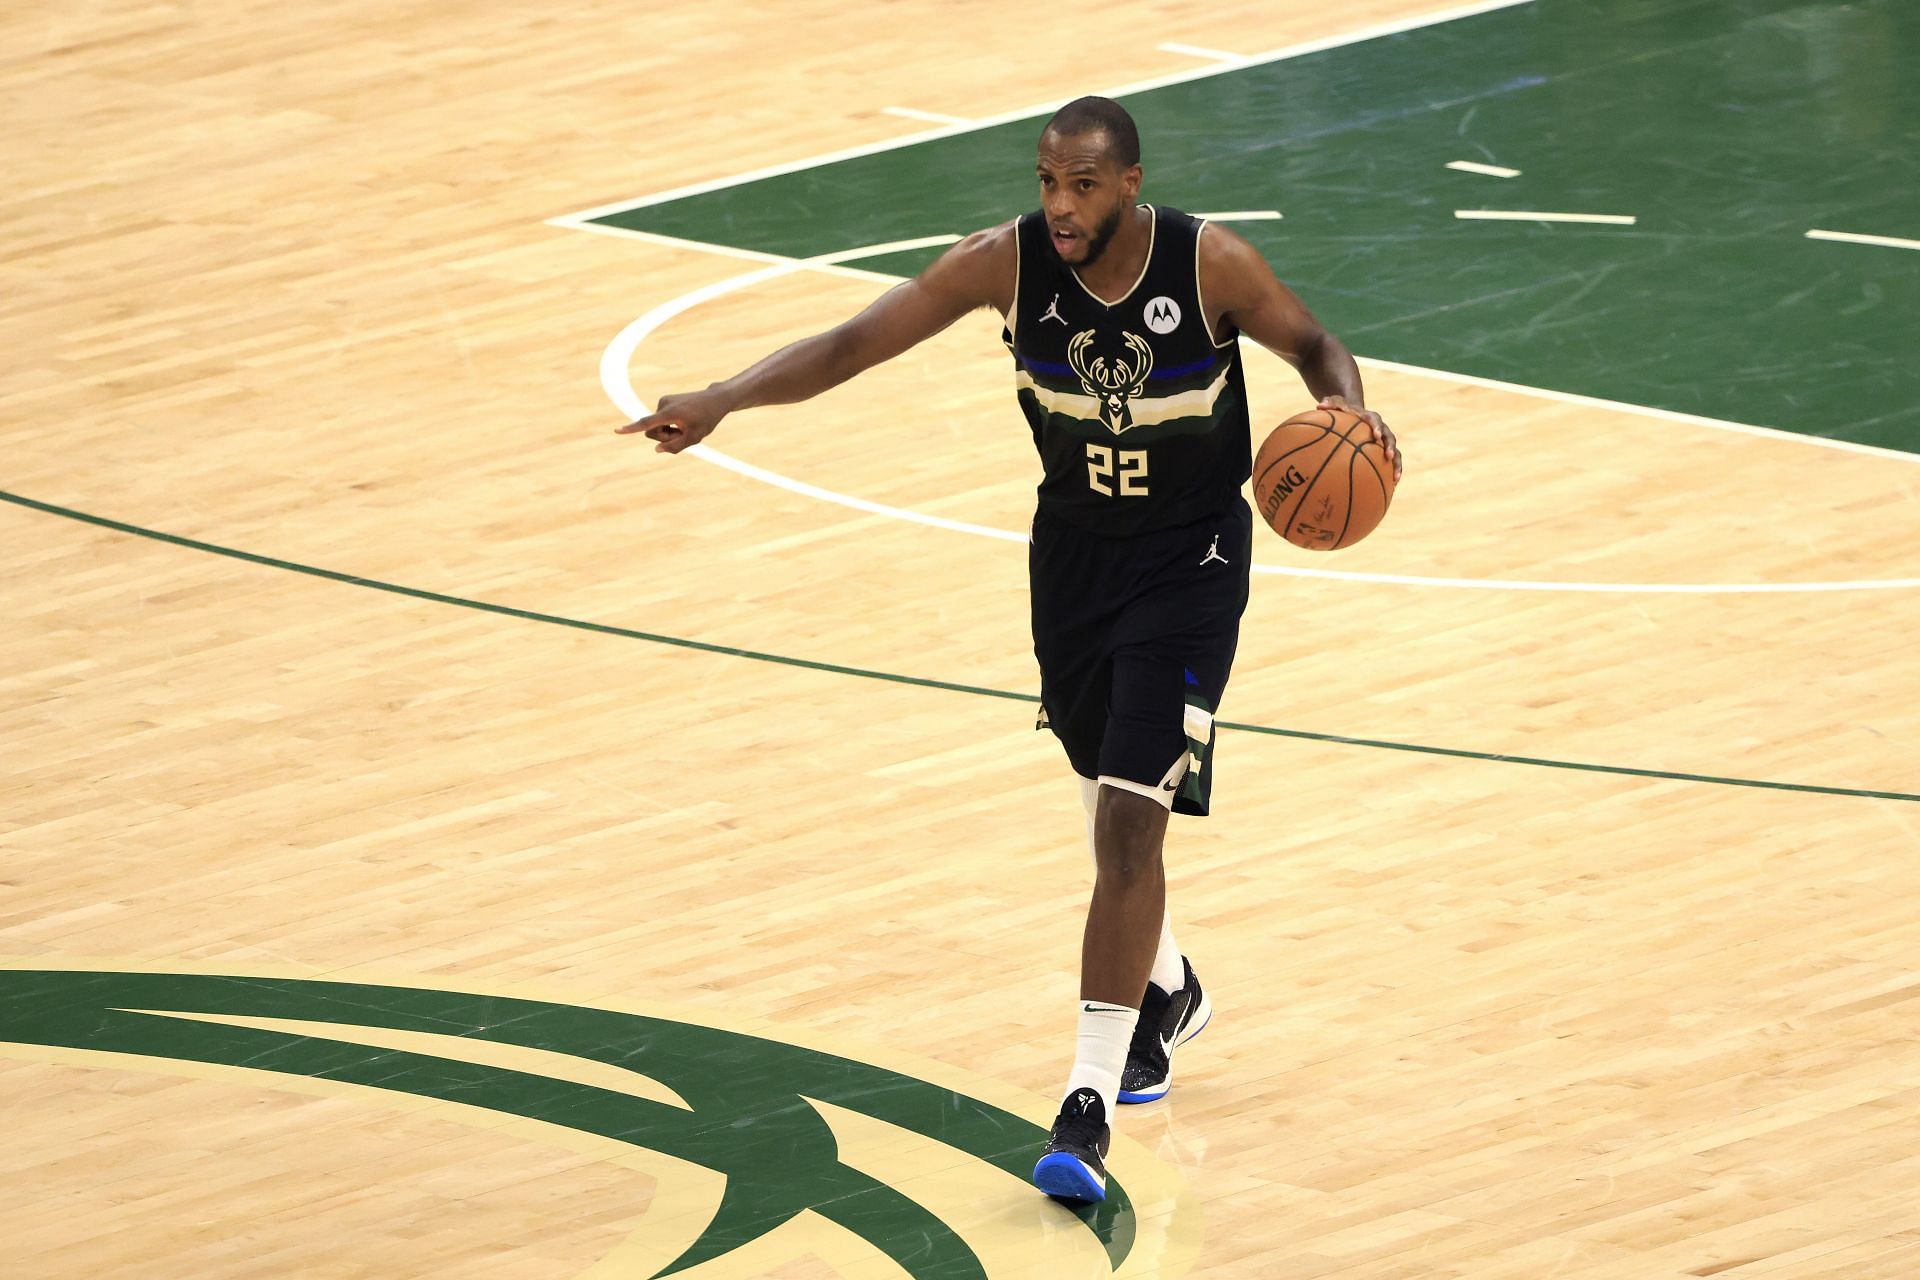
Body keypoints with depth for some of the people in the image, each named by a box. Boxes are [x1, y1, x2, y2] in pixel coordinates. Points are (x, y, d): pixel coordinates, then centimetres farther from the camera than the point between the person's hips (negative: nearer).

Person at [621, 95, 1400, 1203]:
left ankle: (1090, 1103, -16)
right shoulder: (1008, 262, -17)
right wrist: (719, 402, -28)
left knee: (1129, 818, -15)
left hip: (1191, 560, -4)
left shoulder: (1212, 265, -22)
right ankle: (1169, 995, 50)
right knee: (1113, 805, 20)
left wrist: (1350, 409, -26)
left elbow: (1312, 344, -3)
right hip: (1074, 545, 4)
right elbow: (855, 343, -16)